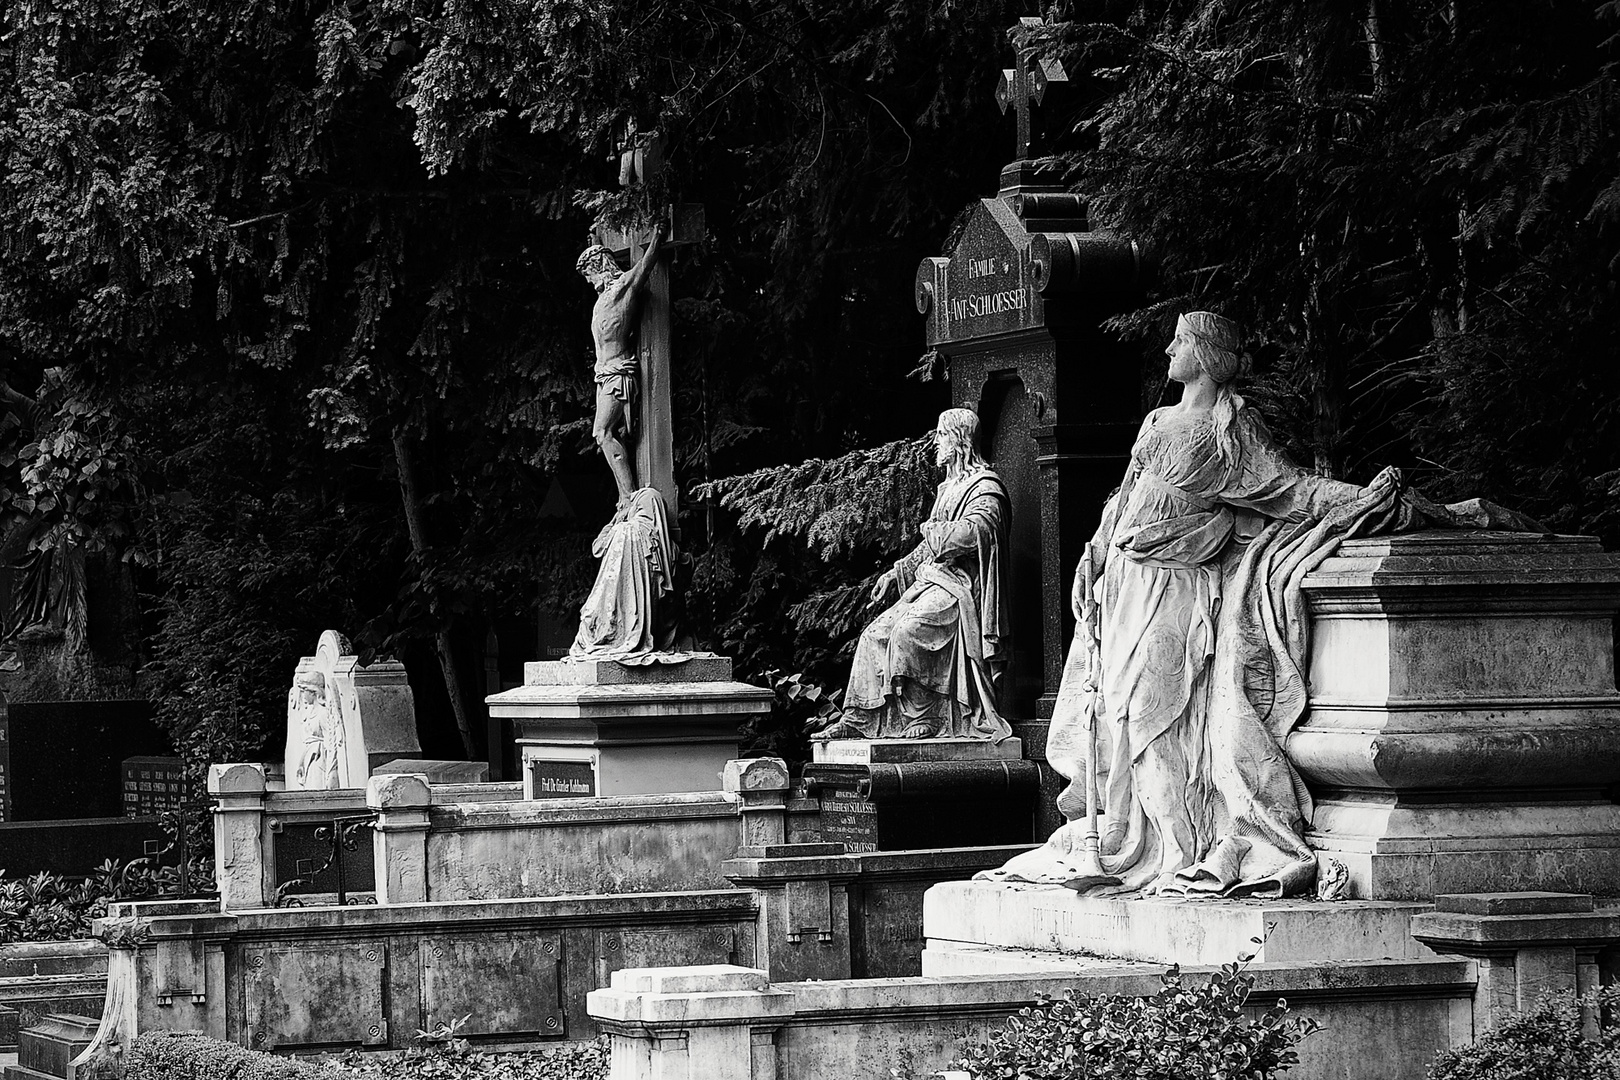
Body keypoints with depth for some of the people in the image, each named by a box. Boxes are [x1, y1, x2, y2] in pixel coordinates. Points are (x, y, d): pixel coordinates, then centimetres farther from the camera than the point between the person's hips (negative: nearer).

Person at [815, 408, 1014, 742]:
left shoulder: (985, 488, -8)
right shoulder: (948, 488, 22)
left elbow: (973, 533, -26)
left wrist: (932, 527, -10)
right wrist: (896, 574, 18)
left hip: (960, 586, -9)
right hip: (930, 581, 9)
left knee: (907, 630, -29)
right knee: (875, 635, -3)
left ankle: (921, 717, -23)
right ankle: (857, 719, -4)